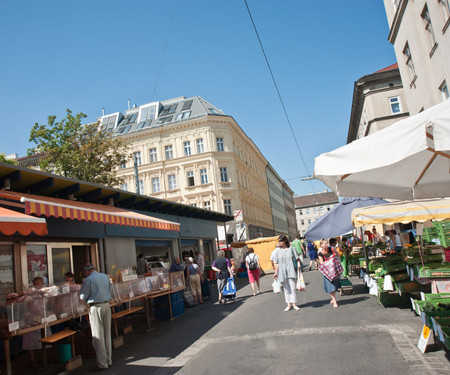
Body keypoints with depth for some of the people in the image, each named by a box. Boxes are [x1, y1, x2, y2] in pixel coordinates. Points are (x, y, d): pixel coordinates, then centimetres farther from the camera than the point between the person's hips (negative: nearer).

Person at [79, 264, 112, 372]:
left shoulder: (88, 279, -9)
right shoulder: (105, 276, 10)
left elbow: (83, 297, -7)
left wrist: (88, 300, 13)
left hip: (96, 308, -6)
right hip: (106, 305, 6)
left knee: (98, 336, 0)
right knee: (107, 334, 14)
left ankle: (102, 364, 4)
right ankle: (108, 360, 23)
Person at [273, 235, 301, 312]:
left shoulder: (291, 249, 4)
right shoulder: (278, 251, 8)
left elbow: (297, 259, 5)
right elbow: (277, 263, 9)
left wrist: (298, 264, -12)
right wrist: (276, 273, 6)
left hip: (291, 271, -2)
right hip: (282, 273, 2)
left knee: (292, 288, -4)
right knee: (286, 289, 7)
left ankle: (294, 304, 6)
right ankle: (289, 305, 14)